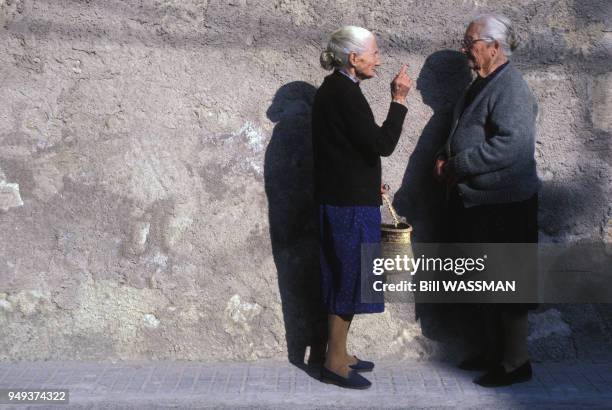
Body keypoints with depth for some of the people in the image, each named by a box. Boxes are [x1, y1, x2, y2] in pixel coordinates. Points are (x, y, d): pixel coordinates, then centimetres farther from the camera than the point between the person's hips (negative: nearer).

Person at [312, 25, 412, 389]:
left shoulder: (334, 89, 13)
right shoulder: (345, 94, -19)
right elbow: (382, 144, -21)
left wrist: (369, 182, 22)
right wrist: (399, 100, -16)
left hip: (342, 200, 10)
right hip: (350, 205, -10)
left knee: (344, 278, 16)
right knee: (348, 279, -1)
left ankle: (338, 354, 26)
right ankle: (335, 363, 9)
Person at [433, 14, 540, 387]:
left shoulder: (511, 88, -16)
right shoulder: (482, 84, 13)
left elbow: (510, 145, -27)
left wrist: (459, 166, -20)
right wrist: (445, 158, 5)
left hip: (503, 205, -9)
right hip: (477, 201, 10)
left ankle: (516, 363, 13)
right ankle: (494, 352, 30)